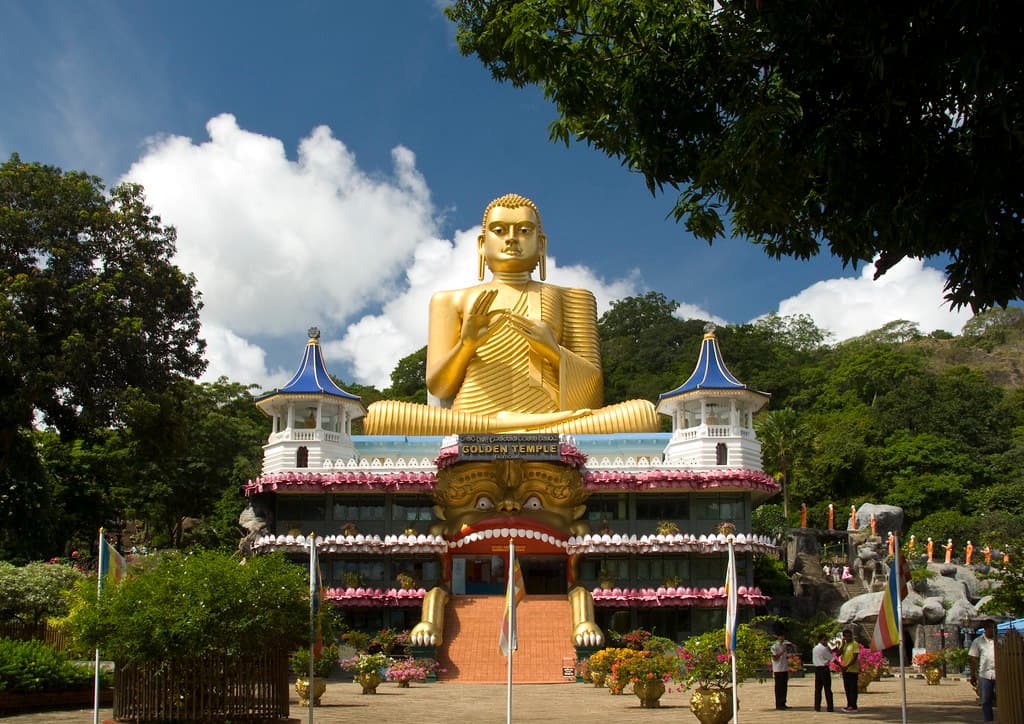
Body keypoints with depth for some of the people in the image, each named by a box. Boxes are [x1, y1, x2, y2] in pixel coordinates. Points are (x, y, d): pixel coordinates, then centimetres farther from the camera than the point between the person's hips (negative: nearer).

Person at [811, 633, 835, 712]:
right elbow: (832, 658, -10)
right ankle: (829, 707, -2)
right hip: (824, 668, -7)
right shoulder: (824, 648, -12)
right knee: (827, 688, -3)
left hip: (817, 668, 7)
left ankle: (817, 707, 6)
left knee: (818, 688, 7)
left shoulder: (814, 648, 13)